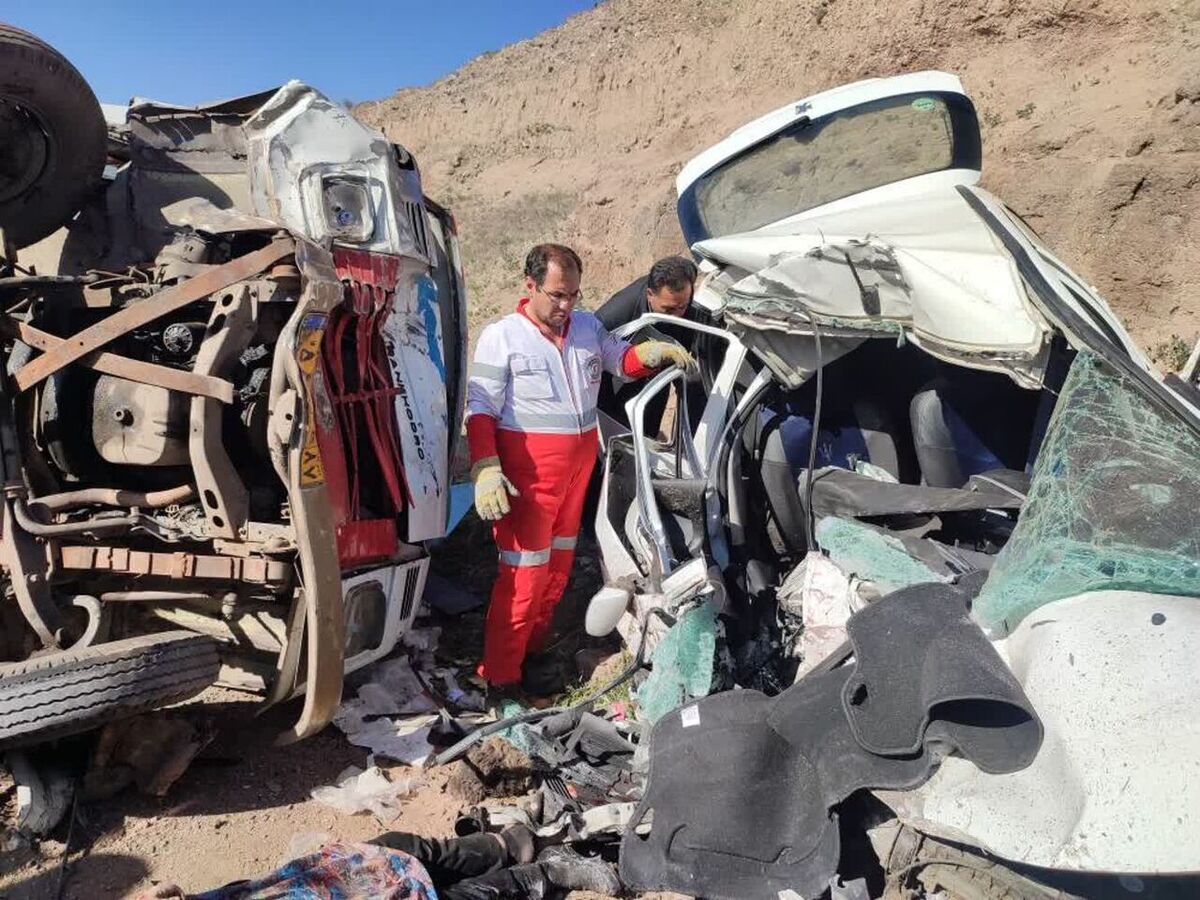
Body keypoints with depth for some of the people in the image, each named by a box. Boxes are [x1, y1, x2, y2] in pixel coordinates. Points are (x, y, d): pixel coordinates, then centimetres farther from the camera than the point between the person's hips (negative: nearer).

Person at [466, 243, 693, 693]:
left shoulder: (589, 327, 7)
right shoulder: (501, 337, -8)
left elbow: (623, 360, 18)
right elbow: (481, 409, -10)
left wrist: (654, 351, -5)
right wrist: (486, 470, -21)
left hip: (581, 461, 6)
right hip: (528, 469, -6)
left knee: (560, 559, 16)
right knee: (525, 568, -7)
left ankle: (536, 647, 34)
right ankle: (500, 675, 4)